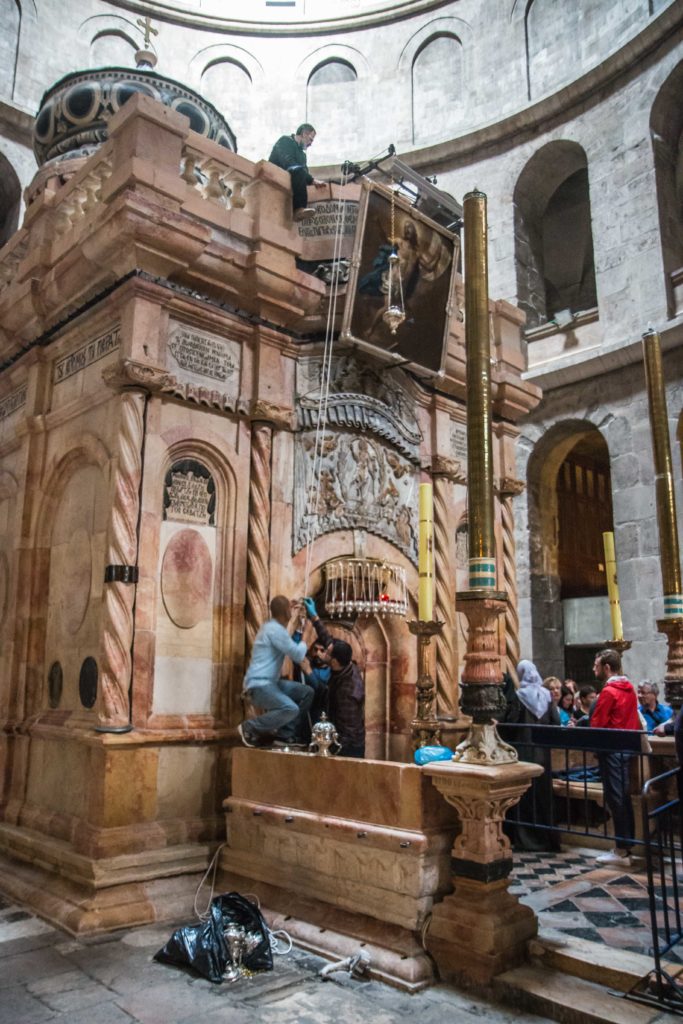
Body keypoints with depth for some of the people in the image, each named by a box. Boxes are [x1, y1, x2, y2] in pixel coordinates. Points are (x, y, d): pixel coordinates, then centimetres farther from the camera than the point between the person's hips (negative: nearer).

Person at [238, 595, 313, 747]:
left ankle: (280, 730, 7)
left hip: (270, 682, 11)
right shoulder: (275, 629, -18)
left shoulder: (274, 626, 14)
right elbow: (298, 655, -15)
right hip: (259, 685, -11)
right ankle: (249, 728, -12)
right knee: (290, 709, -30)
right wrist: (303, 643, 6)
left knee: (306, 692, 7)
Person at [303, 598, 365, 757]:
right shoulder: (349, 667, -9)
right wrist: (314, 617, 8)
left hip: (348, 748, -9)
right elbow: (329, 640, 5)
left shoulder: (348, 691, -32)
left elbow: (348, 731, -26)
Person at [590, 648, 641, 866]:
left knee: (615, 799, -3)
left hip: (611, 749, -9)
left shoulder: (609, 691, -16)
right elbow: (633, 720, 17)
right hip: (626, 746, 9)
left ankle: (621, 851, 1)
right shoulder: (629, 688, 10)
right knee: (624, 797, 13)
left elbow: (597, 724, -14)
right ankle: (627, 845, 19)